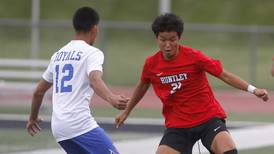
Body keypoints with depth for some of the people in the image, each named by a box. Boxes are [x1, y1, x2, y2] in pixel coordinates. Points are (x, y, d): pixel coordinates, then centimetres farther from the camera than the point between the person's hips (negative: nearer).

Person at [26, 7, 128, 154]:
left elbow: (38, 92, 26)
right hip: (80, 124, -8)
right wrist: (111, 99, -41)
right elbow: (95, 81, -24)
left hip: (58, 126, 8)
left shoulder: (58, 55, 19)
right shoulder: (92, 52, -2)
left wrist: (32, 118, 41)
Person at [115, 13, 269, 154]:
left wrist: (253, 89, -20)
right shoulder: (151, 64, -2)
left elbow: (224, 75, -9)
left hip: (209, 118, -3)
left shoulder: (193, 56, -12)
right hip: (177, 125, 3)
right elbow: (142, 86, 19)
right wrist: (126, 112, 31)